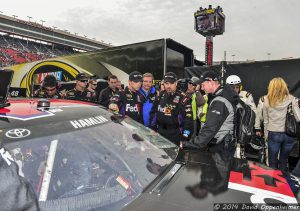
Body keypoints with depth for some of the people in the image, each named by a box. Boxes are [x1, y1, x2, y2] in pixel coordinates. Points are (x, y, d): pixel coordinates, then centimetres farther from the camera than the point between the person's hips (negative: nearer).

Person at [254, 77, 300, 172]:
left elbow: (259, 116, -2)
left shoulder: (265, 100, -7)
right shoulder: (292, 99, -6)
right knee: (284, 161, 18)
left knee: (273, 162, 12)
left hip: (273, 134, -2)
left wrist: (258, 129, 10)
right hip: (289, 134, 2)